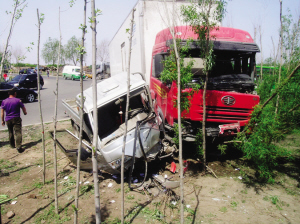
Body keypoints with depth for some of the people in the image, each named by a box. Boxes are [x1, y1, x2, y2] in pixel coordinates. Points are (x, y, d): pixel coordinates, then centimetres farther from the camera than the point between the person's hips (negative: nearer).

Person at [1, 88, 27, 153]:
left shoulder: (4, 101, 1)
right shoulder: (18, 100, -8)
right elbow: (23, 108, 2)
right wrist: (25, 112, 24)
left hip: (8, 120, 4)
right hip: (16, 119, -4)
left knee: (10, 132, 21)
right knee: (18, 132, -7)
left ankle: (12, 145, 37)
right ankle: (19, 146, -20)